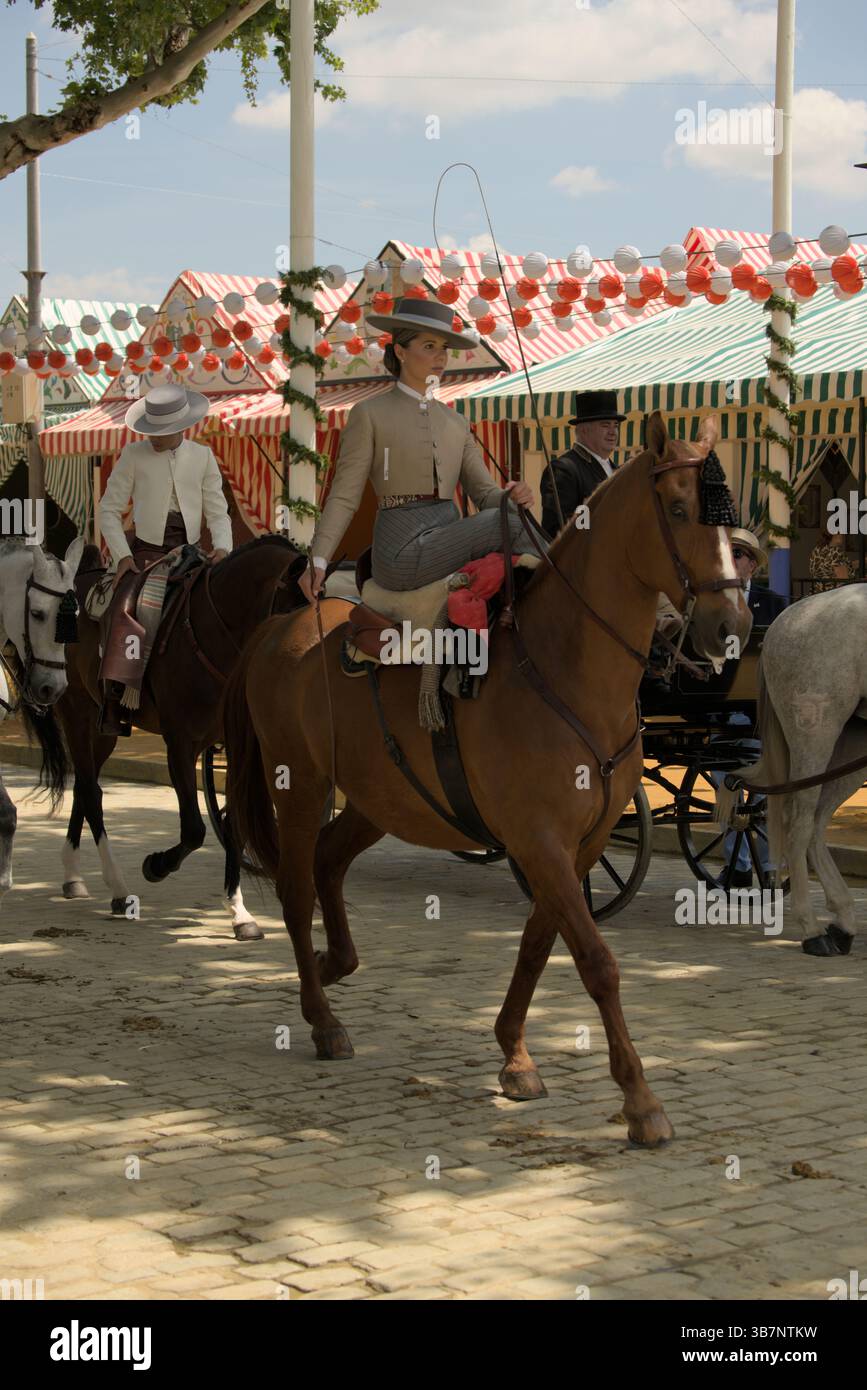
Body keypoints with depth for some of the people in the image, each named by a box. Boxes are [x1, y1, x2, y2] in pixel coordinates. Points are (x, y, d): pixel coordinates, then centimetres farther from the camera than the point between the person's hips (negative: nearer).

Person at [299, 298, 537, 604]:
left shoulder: (456, 424, 18)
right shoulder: (368, 414, 2)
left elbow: (485, 494, 12)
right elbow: (344, 497, -2)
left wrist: (514, 496, -13)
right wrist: (317, 561, -15)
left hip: (449, 547, 6)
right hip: (403, 548, -6)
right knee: (511, 522, -20)